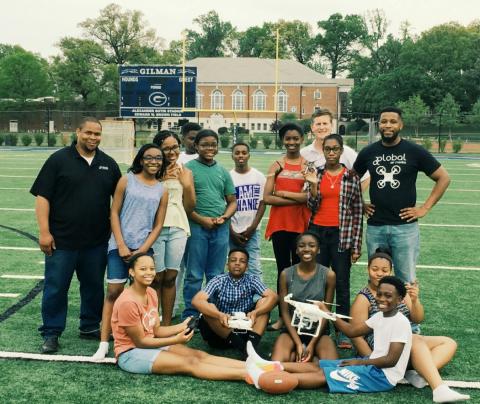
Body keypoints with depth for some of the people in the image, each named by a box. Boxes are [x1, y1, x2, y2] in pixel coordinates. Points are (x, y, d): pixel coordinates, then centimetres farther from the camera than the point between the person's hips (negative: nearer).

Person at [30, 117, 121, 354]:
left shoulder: (109, 164, 8)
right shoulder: (59, 160, -3)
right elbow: (42, 196, -6)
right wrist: (44, 231, -11)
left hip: (97, 241, 4)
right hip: (62, 240, -4)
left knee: (94, 286, 13)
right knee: (55, 287, 3)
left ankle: (90, 327, 29)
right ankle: (51, 333, 15)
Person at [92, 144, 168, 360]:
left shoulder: (162, 191, 7)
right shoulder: (127, 180, 1)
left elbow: (158, 225, 6)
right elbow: (114, 213, -1)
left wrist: (142, 250, -5)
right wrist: (121, 245, -8)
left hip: (144, 248, 2)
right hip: (119, 245, -2)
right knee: (113, 292, -6)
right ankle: (103, 344, -2)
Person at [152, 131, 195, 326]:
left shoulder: (185, 172, 9)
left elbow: (189, 208, 10)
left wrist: (187, 186, -6)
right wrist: (160, 180, -16)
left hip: (178, 229, 3)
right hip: (156, 227, -3)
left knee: (170, 277, 7)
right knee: (156, 278, -1)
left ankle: (166, 324, 15)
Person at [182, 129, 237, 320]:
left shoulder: (223, 172, 13)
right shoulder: (188, 168, -1)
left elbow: (232, 201, 15)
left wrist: (224, 217, -4)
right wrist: (202, 219, -12)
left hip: (221, 228, 4)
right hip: (197, 227, -4)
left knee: (216, 275, 10)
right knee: (194, 275, 1)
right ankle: (190, 316, 9)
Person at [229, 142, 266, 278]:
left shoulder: (259, 177, 2)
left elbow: (262, 203, 2)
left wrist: (252, 228, -6)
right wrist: (232, 232, -4)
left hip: (252, 231, 0)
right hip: (233, 232, 0)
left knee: (254, 268, -3)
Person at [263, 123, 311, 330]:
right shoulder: (277, 166, 7)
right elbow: (267, 198, -2)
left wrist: (283, 193, -8)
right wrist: (297, 198, -9)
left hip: (301, 225, -2)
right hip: (279, 224, 2)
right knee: (282, 270, 7)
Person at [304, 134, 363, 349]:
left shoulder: (352, 177, 1)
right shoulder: (316, 174, 6)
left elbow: (358, 212, 1)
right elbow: (312, 207, 2)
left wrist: (356, 244, -2)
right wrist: (313, 186, -14)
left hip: (341, 235, -2)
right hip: (318, 233, 2)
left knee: (342, 285, 1)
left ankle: (343, 333, 7)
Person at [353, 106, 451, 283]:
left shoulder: (415, 151, -3)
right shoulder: (368, 152, 4)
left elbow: (443, 178, 1)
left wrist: (425, 208, -4)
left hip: (405, 227, -2)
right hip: (375, 227, 2)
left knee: (407, 281, 4)